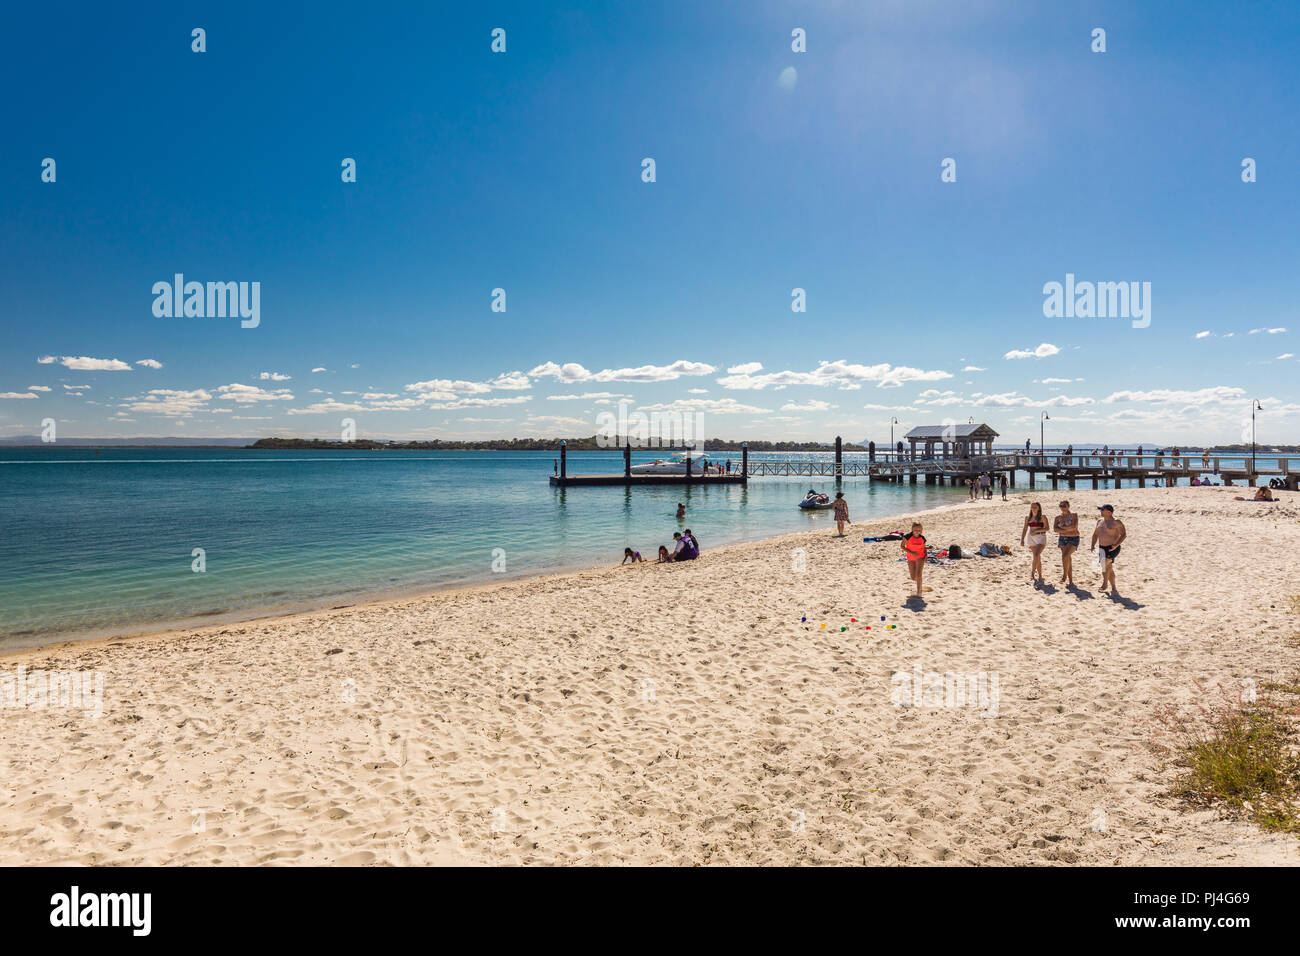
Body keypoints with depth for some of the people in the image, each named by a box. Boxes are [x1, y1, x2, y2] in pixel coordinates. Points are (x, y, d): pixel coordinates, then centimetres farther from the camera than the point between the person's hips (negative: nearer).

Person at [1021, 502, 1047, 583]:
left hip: (1041, 538, -4)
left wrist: (1036, 531, -17)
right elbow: (1024, 529, 10)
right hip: (1031, 538, 4)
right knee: (1037, 558, 9)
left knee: (1036, 555, -21)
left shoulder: (1042, 517, -3)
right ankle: (1040, 575, 17)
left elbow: (1046, 528, -7)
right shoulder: (1028, 518, 9)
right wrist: (1022, 540, 1)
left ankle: (1032, 573, -16)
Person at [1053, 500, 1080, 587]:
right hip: (1062, 539, 4)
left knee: (1065, 556, -23)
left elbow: (1074, 526, -18)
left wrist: (1063, 528, -9)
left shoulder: (1074, 515, -4)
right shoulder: (1057, 517, 6)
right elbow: (1055, 529, -6)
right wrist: (1066, 531, -15)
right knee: (1068, 560, 6)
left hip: (1073, 539, -4)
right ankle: (1070, 581, 10)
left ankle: (1064, 575, -9)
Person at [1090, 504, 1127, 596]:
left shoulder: (1116, 522, -11)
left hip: (1112, 548, -7)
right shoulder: (1100, 521, 11)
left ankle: (1104, 583, -15)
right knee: (1109, 568, 11)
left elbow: (1124, 534, -12)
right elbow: (1095, 534, 21)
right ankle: (1114, 590, 21)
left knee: (1105, 562, -25)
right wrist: (1093, 545, 11)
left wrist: (1116, 545, -20)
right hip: (1102, 548, 7)